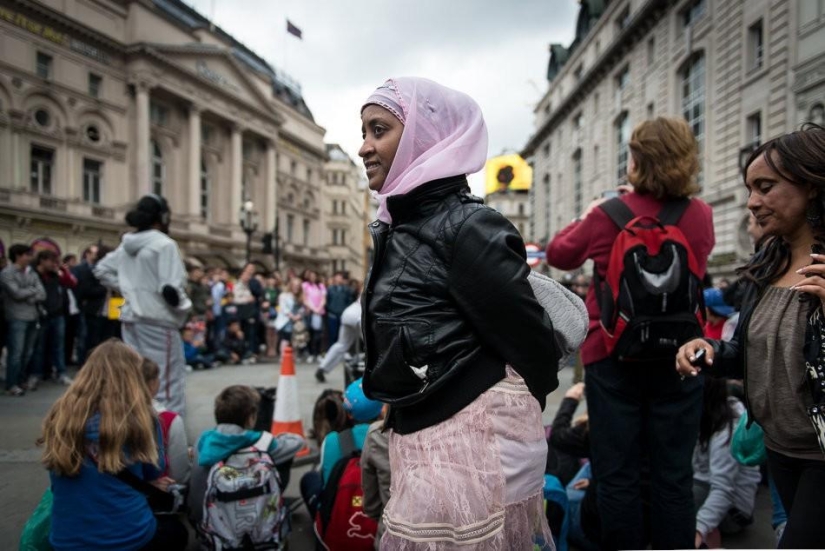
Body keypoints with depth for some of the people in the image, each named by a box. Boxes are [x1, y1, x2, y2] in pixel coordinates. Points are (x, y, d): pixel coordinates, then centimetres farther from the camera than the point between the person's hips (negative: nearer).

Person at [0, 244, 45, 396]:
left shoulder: (31, 273, 14)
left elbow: (42, 294, 6)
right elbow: (17, 293, -14)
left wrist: (29, 297, -11)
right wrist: (33, 290, 1)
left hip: (32, 317, 6)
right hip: (17, 318, -6)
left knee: (27, 353, 9)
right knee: (16, 352, -6)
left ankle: (20, 381, 19)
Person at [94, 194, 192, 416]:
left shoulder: (126, 245, 11)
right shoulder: (164, 244, -13)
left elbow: (101, 270, 21)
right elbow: (171, 288, -20)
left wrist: (126, 289, 17)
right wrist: (184, 307, -4)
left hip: (131, 319, 8)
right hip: (158, 321, -8)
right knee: (167, 379, 0)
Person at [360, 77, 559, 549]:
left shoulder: (469, 227, -17)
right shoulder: (398, 227, 9)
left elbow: (529, 337, -11)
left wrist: (513, 412, 4)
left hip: (472, 439, -8)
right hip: (421, 439, 9)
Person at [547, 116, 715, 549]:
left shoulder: (608, 215, -10)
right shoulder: (701, 215, -1)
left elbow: (559, 254, 6)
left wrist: (586, 218, 23)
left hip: (613, 354, -2)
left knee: (617, 473, 7)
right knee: (673, 474, 10)